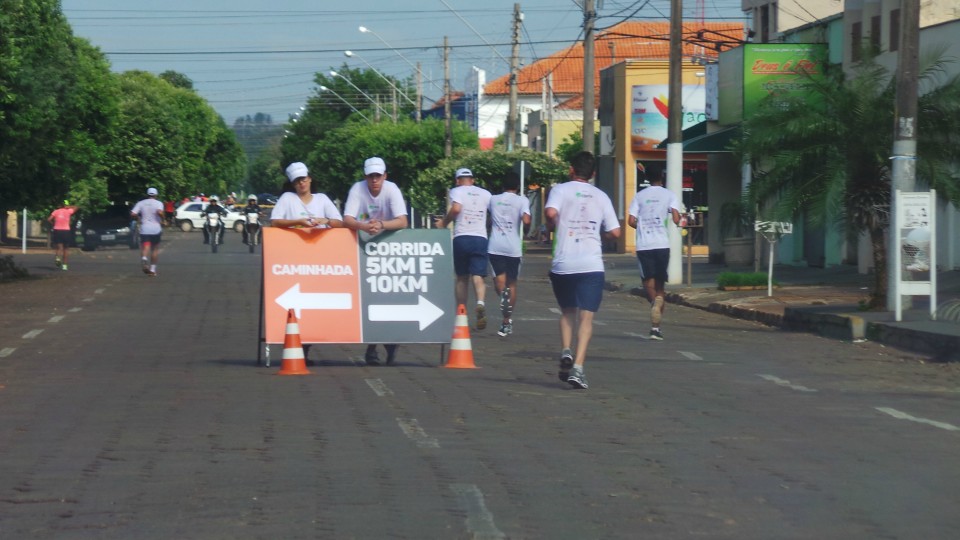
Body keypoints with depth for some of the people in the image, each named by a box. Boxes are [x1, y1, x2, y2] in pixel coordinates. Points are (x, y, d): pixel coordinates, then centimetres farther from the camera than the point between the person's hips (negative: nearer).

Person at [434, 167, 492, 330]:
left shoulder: (456, 191, 4)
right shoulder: (485, 194, 14)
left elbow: (456, 208, -15)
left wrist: (444, 222, -1)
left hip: (461, 238, -1)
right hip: (480, 238, 1)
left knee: (462, 278, 12)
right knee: (478, 277, -7)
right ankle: (480, 302, -35)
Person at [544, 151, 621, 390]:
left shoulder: (561, 189, 3)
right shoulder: (600, 196, 11)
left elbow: (551, 212, -18)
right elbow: (615, 232, 7)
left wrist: (552, 226, 3)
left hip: (562, 264, 0)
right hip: (591, 265, 0)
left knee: (567, 312, 20)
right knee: (586, 317, -1)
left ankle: (566, 352, 0)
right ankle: (577, 367, -15)